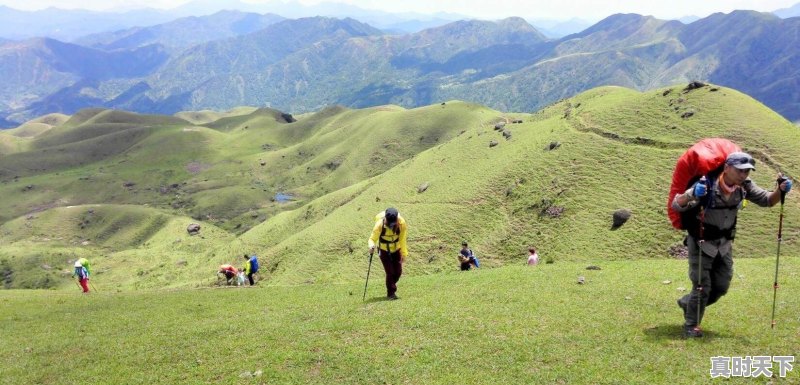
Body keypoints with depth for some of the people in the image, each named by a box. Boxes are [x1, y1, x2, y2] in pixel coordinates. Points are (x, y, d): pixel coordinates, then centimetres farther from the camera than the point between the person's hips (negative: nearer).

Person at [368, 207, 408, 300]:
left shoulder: (401, 223, -23)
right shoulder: (380, 225, -29)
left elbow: (402, 239, -12)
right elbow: (373, 238, -24)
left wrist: (404, 253, -9)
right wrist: (372, 246, -46)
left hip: (396, 249, 3)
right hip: (384, 250, -3)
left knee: (398, 271, 5)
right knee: (390, 272, -10)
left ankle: (391, 286, 33)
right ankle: (391, 293, 5)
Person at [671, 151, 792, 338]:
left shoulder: (744, 186, -11)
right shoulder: (707, 185, -28)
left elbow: (767, 200, 1)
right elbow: (676, 205, -29)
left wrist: (781, 190, -21)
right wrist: (691, 194, -51)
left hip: (724, 244, 6)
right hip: (700, 243, -6)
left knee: (721, 287, 13)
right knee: (702, 287, -3)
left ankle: (687, 303, 36)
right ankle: (690, 326, 15)